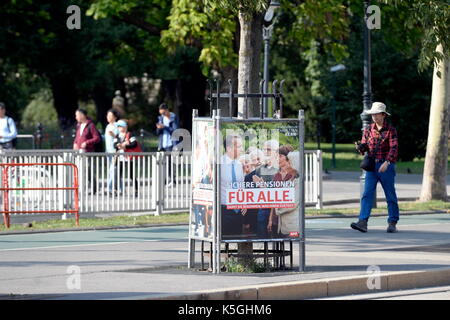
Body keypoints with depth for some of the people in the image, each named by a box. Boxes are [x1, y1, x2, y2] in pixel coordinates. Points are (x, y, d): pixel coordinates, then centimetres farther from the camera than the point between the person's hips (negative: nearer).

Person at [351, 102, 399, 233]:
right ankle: (363, 222, -16)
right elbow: (365, 147, 11)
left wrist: (387, 162, -26)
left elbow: (394, 148, -12)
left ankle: (392, 223, 12)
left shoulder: (390, 130, -3)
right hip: (371, 165, 4)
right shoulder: (368, 130, 10)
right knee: (367, 194, -8)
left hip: (386, 166, -4)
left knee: (390, 196, 3)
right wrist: (360, 147, -13)